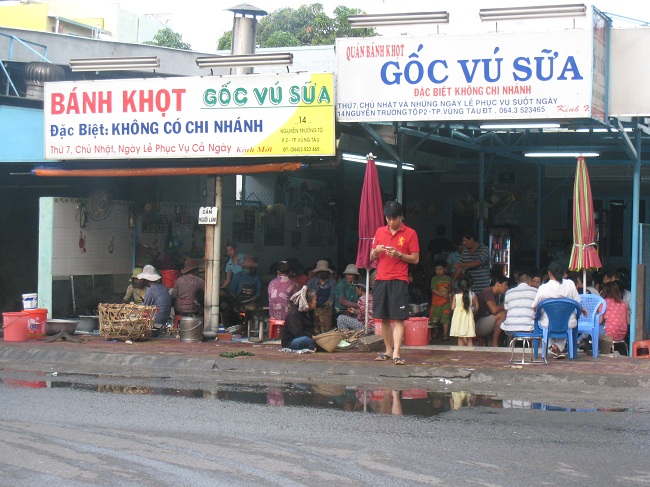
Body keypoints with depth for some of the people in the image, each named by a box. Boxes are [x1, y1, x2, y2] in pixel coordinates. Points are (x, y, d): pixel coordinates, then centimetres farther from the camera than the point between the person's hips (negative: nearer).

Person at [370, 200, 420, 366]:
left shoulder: (410, 233, 1)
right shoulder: (380, 232, 13)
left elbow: (415, 259, 0)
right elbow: (371, 257, 16)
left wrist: (398, 254, -14)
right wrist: (376, 251, -6)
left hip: (399, 281, -4)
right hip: (380, 279, 4)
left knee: (398, 318, -9)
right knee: (383, 318, 7)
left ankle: (396, 354, -13)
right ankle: (388, 351, 17)